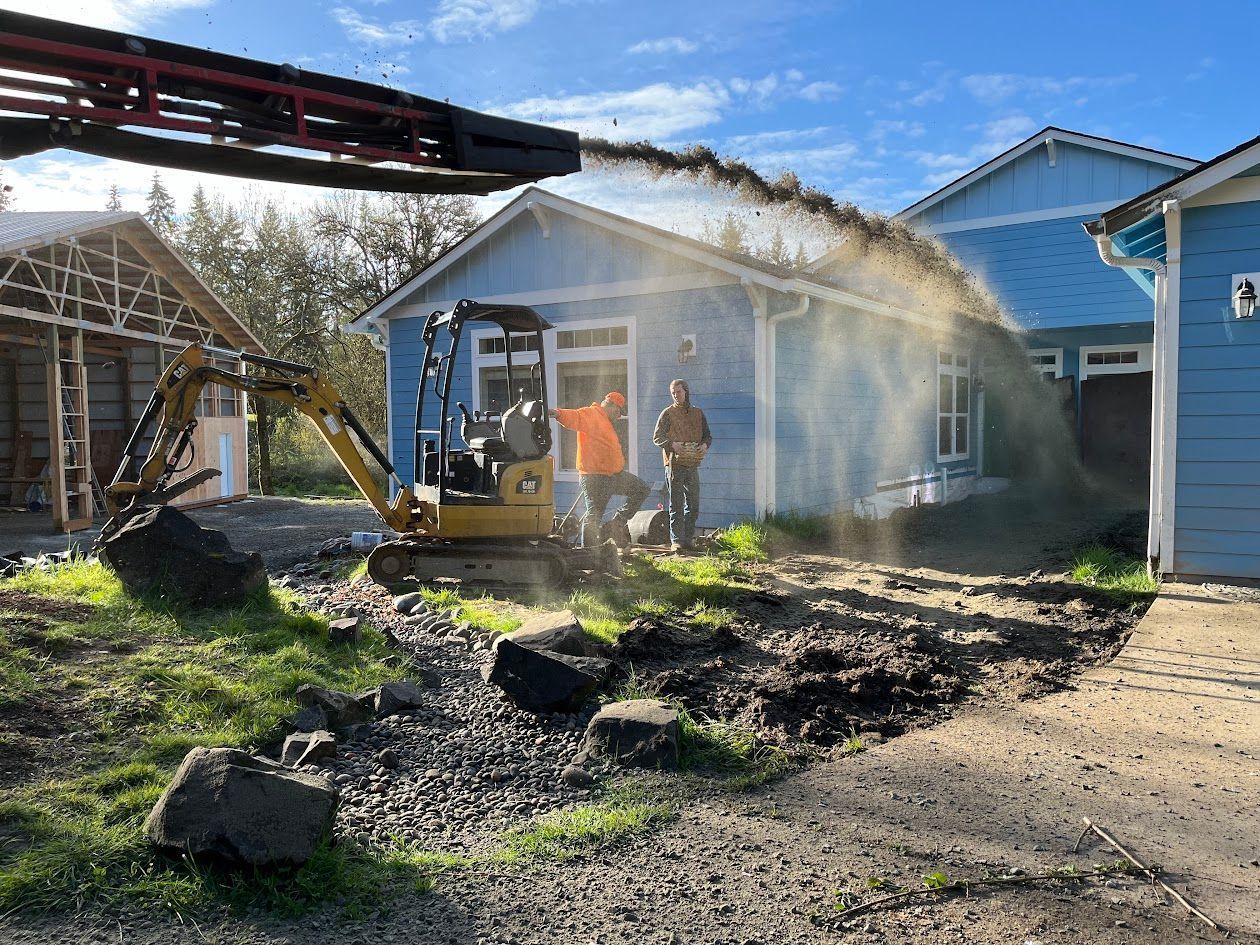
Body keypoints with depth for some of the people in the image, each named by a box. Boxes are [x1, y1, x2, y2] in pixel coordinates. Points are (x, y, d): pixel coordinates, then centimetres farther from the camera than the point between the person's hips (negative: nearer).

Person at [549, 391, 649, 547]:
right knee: (594, 516, -7)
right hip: (595, 476, -10)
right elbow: (574, 417, -30)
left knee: (642, 490, 16)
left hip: (614, 474, 10)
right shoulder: (590, 414, -10)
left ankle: (619, 522, 18)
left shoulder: (607, 423, 21)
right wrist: (559, 414, -49)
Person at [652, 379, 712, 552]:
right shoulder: (668, 413, 1)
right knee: (676, 506, -2)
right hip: (674, 465, -4)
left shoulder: (697, 413, 13)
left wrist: (705, 444, -6)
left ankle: (688, 539, 19)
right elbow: (657, 437, -5)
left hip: (693, 465, 4)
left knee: (693, 505, 9)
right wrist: (672, 444, -22)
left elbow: (707, 435, 17)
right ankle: (676, 541, 2)